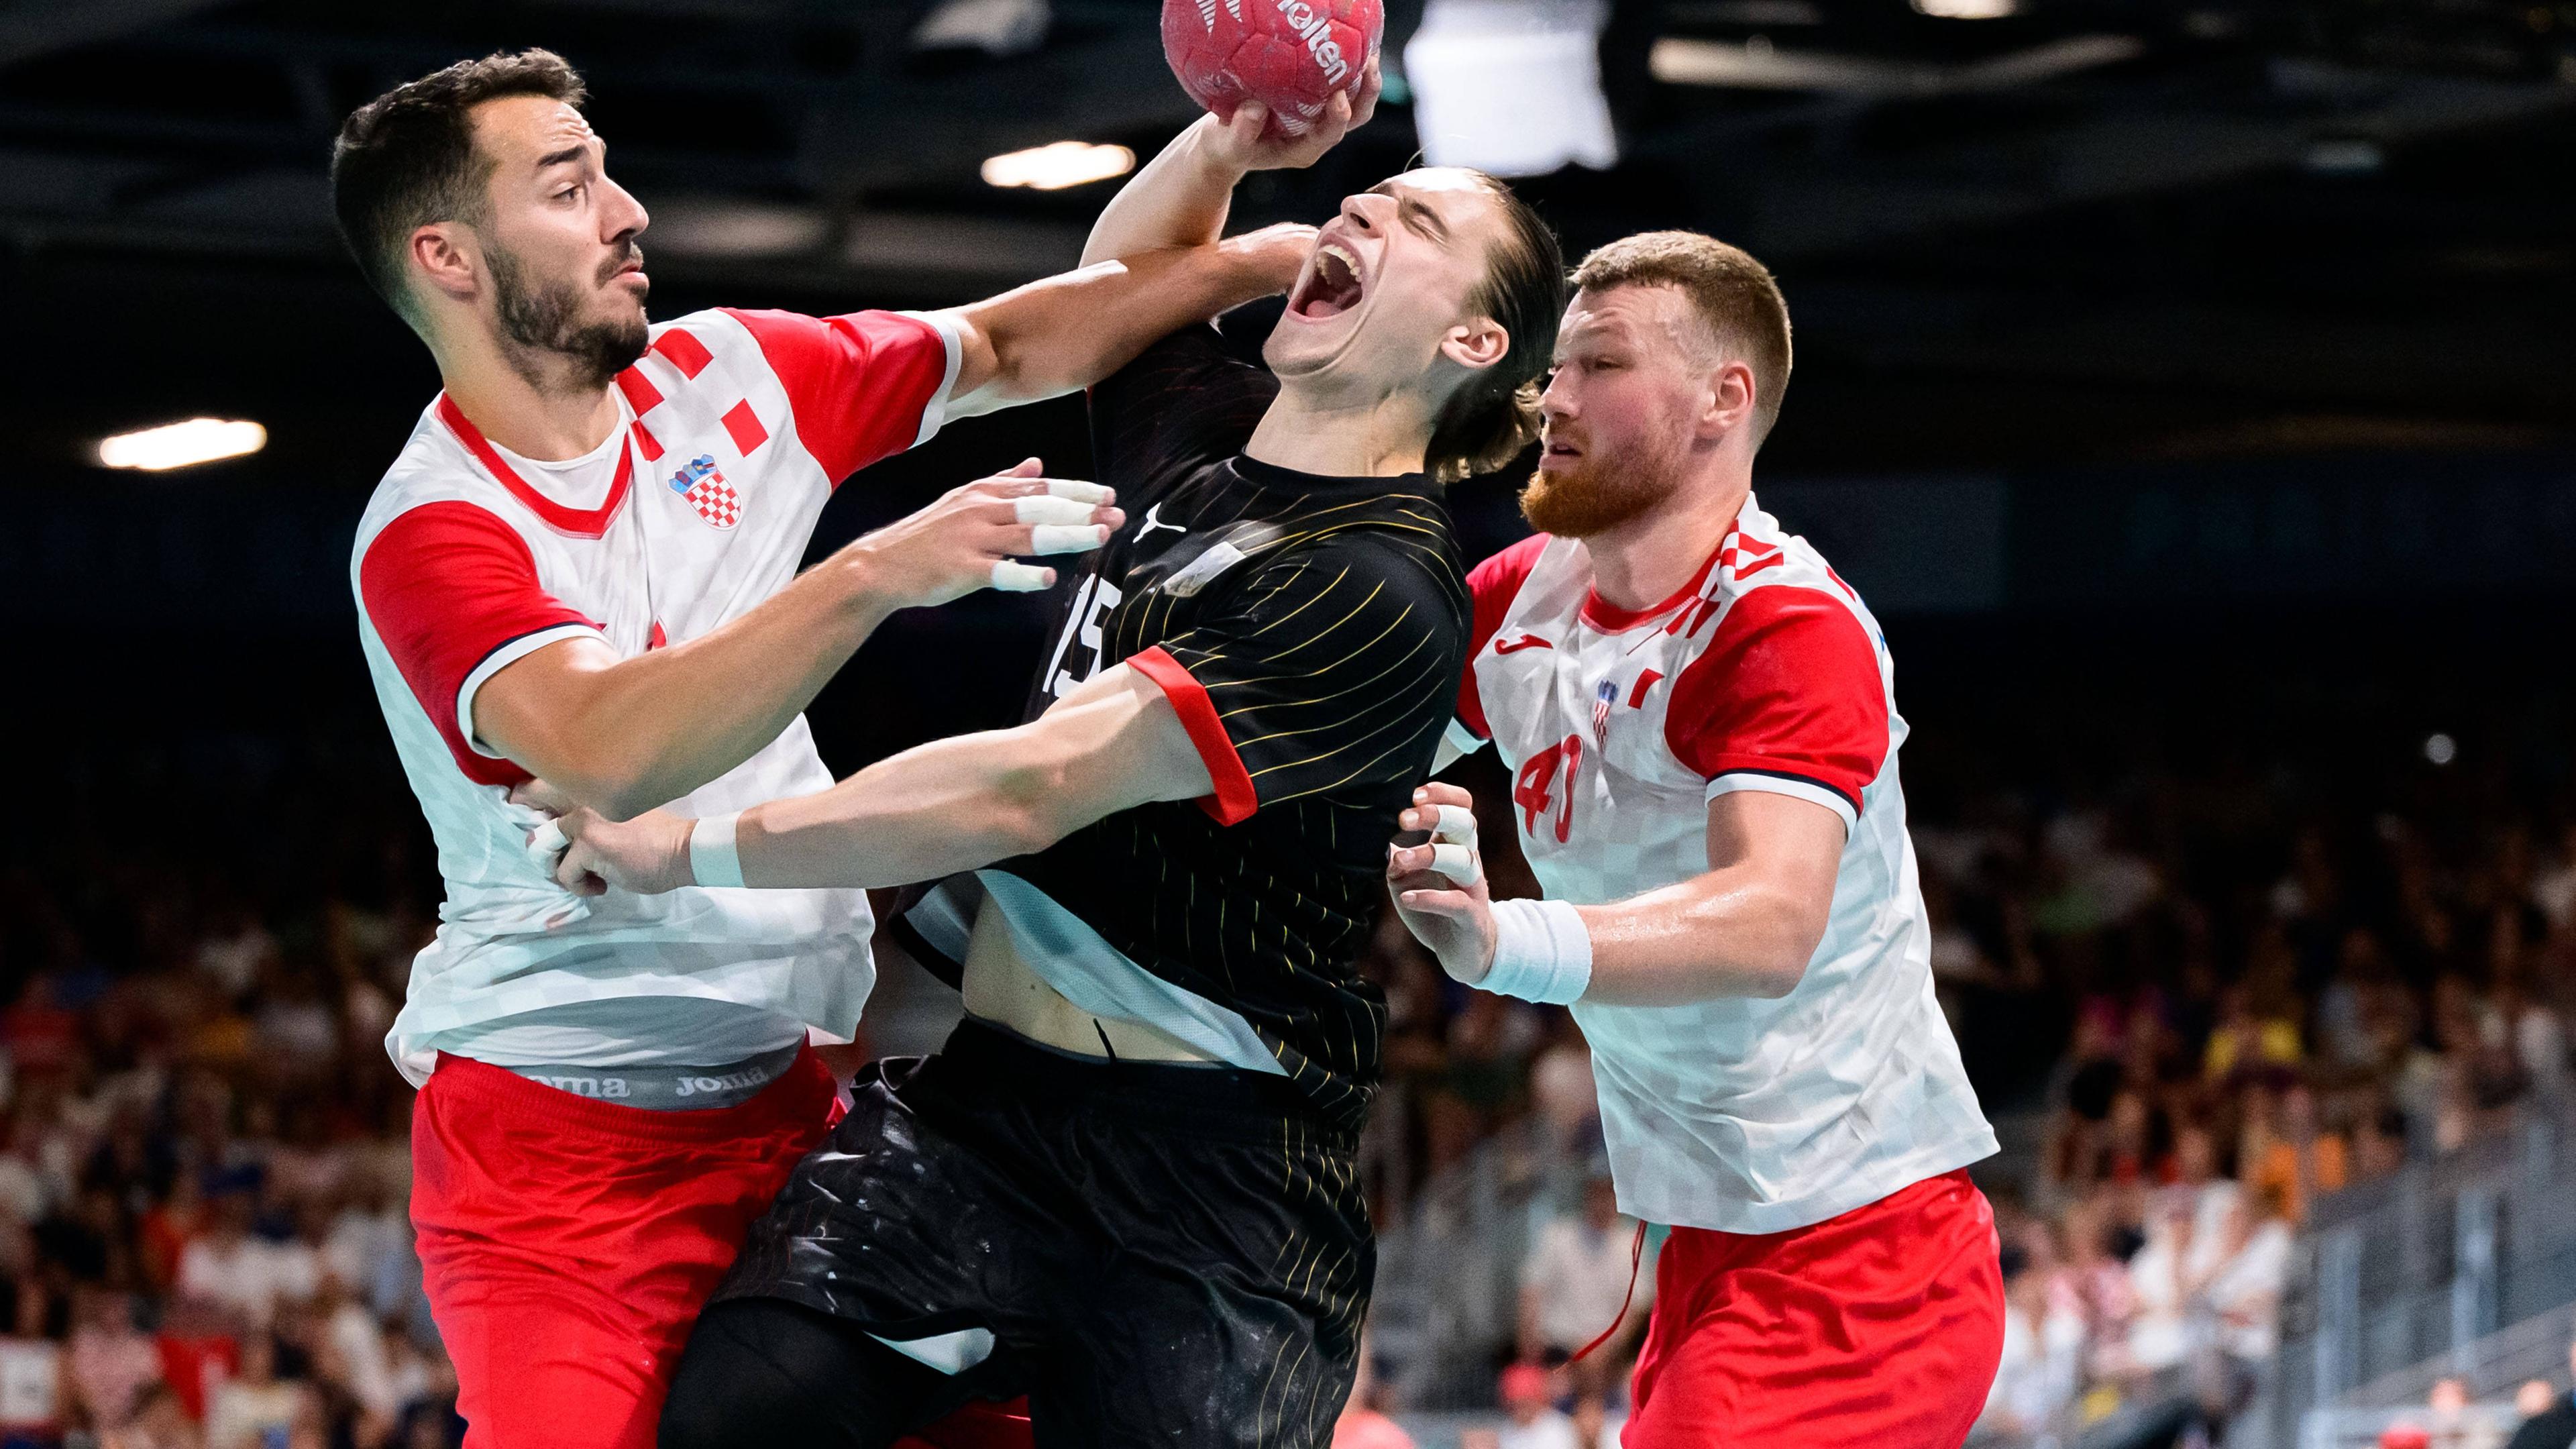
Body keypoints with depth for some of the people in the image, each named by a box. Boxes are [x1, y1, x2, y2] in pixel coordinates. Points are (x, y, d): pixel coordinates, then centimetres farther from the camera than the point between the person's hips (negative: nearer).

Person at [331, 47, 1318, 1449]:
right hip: (561, 1150, -6)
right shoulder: (429, 536, -16)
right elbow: (606, 753, -33)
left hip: (783, 1100, 6)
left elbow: (1009, 349, 15)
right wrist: (877, 574, -38)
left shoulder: (721, 374, 5)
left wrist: (1266, 257, 3)